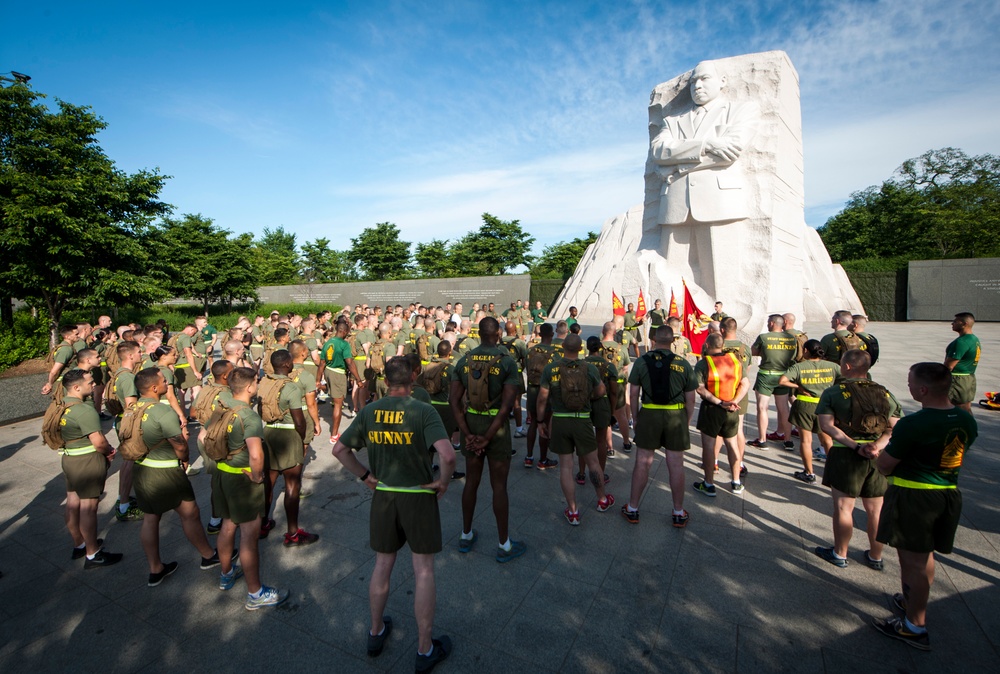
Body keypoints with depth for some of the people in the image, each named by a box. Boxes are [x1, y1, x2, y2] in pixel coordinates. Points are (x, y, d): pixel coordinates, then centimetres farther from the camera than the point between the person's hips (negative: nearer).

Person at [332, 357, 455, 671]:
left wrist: (365, 476, 7)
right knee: (423, 571, 11)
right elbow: (448, 455, -31)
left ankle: (376, 633, 43)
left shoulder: (369, 412, -6)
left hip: (383, 495, 4)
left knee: (382, 565, 22)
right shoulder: (423, 411, -19)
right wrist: (443, 481, -13)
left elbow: (339, 449, 0)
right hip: (419, 496, -4)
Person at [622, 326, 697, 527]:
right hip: (676, 416, 1)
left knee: (642, 463, 9)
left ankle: (632, 509, 21)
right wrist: (687, 422, 12)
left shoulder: (641, 361, -3)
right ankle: (679, 513, 25)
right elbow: (690, 399, 0)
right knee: (676, 466, 10)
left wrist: (635, 418, 8)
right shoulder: (683, 364, -2)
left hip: (649, 415, 0)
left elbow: (633, 393, -2)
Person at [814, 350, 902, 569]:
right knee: (875, 510, 17)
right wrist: (876, 446, -14)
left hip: (846, 456, -4)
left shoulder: (833, 392, -7)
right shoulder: (885, 394, 6)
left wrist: (855, 446, -16)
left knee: (843, 507, 8)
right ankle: (875, 556, 32)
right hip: (879, 459, 5)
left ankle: (840, 554, 21)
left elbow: (827, 425, -17)